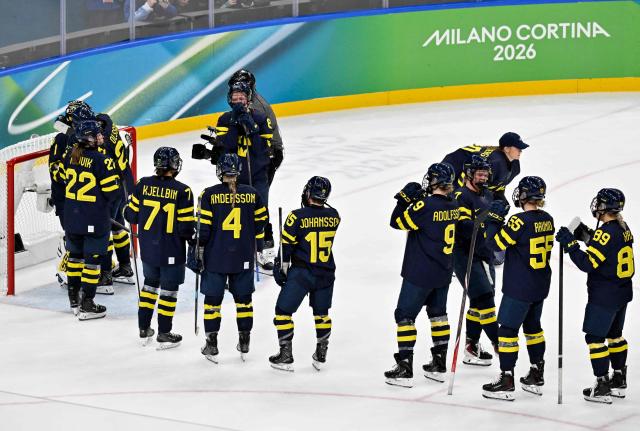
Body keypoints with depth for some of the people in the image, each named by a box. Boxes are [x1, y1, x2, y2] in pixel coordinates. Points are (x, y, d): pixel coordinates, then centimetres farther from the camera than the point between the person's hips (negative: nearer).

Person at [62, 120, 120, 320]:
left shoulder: (71, 155, 0)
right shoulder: (101, 160, -19)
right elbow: (112, 191, -15)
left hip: (72, 215, 7)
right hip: (94, 219, -7)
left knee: (75, 254, 19)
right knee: (92, 257, 1)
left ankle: (74, 299, 29)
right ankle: (86, 305, 3)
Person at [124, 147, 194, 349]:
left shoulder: (143, 185, -6)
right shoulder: (182, 191, -17)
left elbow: (131, 214, 1)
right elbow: (185, 226, -16)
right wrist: (192, 237, 5)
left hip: (147, 247, 4)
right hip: (171, 250, -4)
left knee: (150, 283, 22)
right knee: (169, 289, 8)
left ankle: (144, 329, 26)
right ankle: (164, 334, 14)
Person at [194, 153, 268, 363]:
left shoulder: (210, 195, -9)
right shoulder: (252, 194, -2)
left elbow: (203, 228, -9)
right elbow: (261, 225, 6)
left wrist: (198, 254, 0)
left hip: (215, 257, -2)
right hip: (244, 258, 2)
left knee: (213, 299, 6)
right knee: (243, 298, 14)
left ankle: (211, 345, 7)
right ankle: (244, 342, 20)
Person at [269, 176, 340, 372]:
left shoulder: (297, 217, -15)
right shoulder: (333, 216, -2)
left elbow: (286, 246, -9)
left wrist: (280, 269, 4)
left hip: (300, 273, -4)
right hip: (326, 274, 4)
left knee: (283, 311, 8)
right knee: (321, 314, 21)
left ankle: (286, 357, 7)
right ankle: (321, 356, 25)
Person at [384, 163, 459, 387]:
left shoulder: (425, 206, -21)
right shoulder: (453, 206, 2)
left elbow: (397, 222, -14)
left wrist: (405, 199, -5)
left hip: (420, 272, -7)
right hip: (443, 272, 7)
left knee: (405, 315, 0)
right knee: (438, 313, 20)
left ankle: (404, 369, -3)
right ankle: (439, 365, 26)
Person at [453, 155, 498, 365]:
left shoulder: (486, 196, 15)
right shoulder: (461, 196, -13)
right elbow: (463, 226, -26)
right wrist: (485, 224, -37)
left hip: (484, 256, 9)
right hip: (466, 256, -9)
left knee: (480, 301, 11)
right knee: (484, 298, -13)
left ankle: (471, 346, 19)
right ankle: (498, 344, -11)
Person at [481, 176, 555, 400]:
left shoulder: (520, 221, -20)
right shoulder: (547, 219, 5)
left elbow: (496, 243, -17)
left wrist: (494, 218, -7)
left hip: (519, 287, -8)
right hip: (540, 285, 8)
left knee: (507, 329, -4)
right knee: (532, 326, 20)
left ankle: (506, 382, -5)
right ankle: (537, 376, 27)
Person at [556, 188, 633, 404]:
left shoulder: (605, 232, -23)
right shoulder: (623, 228, 6)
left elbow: (588, 263, -25)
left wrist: (570, 243, -21)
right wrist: (587, 236, 10)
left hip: (604, 296, -10)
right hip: (622, 294, 10)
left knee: (594, 336, -3)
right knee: (614, 335, 21)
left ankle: (602, 387, -4)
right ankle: (619, 381, 29)